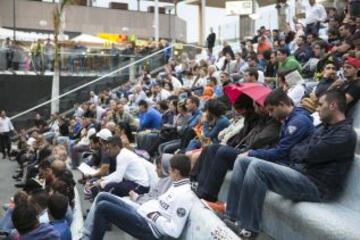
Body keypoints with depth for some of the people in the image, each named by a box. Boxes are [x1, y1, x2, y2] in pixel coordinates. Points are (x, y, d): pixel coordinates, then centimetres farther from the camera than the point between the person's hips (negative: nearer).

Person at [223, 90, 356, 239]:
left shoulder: (345, 134, -10)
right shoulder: (324, 128, 20)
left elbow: (310, 154, -18)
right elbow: (293, 152, 14)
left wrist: (298, 151, 3)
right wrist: (304, 153, -8)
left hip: (317, 186, -10)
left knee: (258, 166, -28)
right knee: (243, 161, 1)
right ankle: (231, 218, -6)